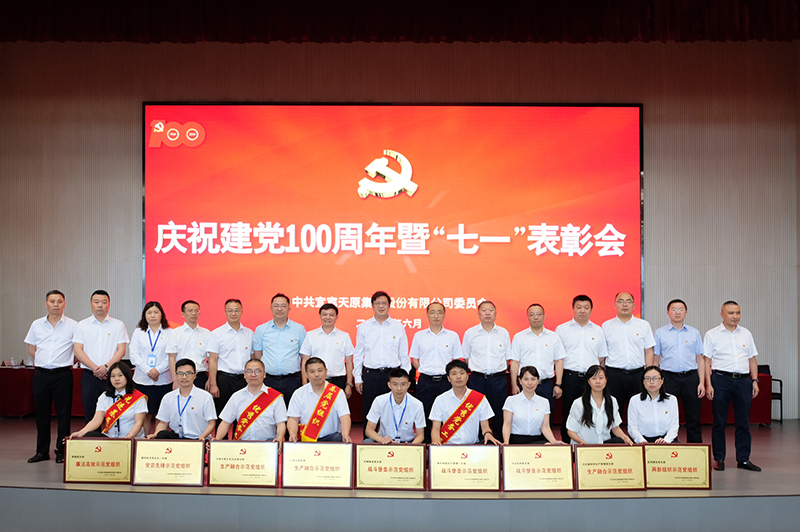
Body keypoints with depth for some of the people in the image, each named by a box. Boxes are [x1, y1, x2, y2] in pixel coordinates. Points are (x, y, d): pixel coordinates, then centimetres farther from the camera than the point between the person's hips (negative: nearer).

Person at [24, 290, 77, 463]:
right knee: (41, 413, 8)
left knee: (63, 413, 0)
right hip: (41, 374, 3)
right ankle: (42, 451, 18)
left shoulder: (73, 325, 0)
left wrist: (67, 361, 1)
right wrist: (43, 362, 8)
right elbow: (31, 349, 15)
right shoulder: (37, 325, 8)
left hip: (63, 374, -3)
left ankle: (61, 451, 9)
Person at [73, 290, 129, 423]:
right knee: (90, 416, 3)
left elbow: (121, 350, 0)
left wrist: (106, 367, -14)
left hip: (111, 376, -1)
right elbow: (78, 350, 1)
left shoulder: (118, 325, 7)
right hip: (89, 376, 1)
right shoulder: (82, 325, 9)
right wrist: (94, 368, -11)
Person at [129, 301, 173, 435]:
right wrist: (148, 370, -10)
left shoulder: (169, 333, 7)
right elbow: (134, 355, 3)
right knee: (145, 414, 1)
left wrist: (158, 370, -14)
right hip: (142, 380, 1)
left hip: (164, 380, -1)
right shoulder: (138, 332, 12)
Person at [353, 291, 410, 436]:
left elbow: (404, 354, 9)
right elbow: (358, 354, 10)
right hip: (370, 375, 0)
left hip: (392, 374, 0)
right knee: (369, 413, 3)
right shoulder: (363, 327, 8)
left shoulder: (398, 327, 6)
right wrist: (357, 378, 5)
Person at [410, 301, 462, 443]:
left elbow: (457, 361, 10)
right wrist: (427, 371, 2)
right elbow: (414, 360, 12)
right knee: (425, 415, 2)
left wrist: (450, 373, -3)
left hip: (446, 382, 0)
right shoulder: (419, 336, 8)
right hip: (425, 382, 1)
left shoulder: (453, 336, 7)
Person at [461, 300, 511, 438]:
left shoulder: (503, 333, 6)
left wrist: (499, 371, 6)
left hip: (498, 379, 1)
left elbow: (508, 358, 13)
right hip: (477, 379, -1)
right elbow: (465, 358, 10)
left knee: (499, 412, 3)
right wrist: (475, 370, 3)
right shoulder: (470, 333, 4)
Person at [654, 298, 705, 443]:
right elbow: (655, 359, 7)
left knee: (693, 419, 4)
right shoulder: (660, 333, 6)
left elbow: (700, 359, 11)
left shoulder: (694, 333, 11)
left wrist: (702, 382, 1)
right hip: (669, 378, -1)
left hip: (691, 378, 1)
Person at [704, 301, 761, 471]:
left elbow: (752, 359, 17)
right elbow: (707, 361, 0)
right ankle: (719, 459, 9)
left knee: (743, 422, 6)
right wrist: (708, 384, -8)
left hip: (743, 380, 3)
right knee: (719, 422, 1)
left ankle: (743, 459, 14)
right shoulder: (712, 334, 2)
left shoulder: (746, 334, 14)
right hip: (721, 379, -3)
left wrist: (755, 380, 8)